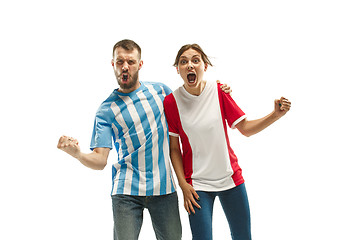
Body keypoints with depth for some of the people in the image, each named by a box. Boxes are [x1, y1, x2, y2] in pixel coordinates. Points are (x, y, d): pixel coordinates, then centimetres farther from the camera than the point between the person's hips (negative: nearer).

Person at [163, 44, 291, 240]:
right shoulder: (171, 102, -8)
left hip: (230, 178, 2)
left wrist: (276, 114, -14)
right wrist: (183, 184, -8)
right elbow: (174, 148, -3)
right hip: (197, 184, -2)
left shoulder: (219, 91, -5)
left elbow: (246, 128, 0)